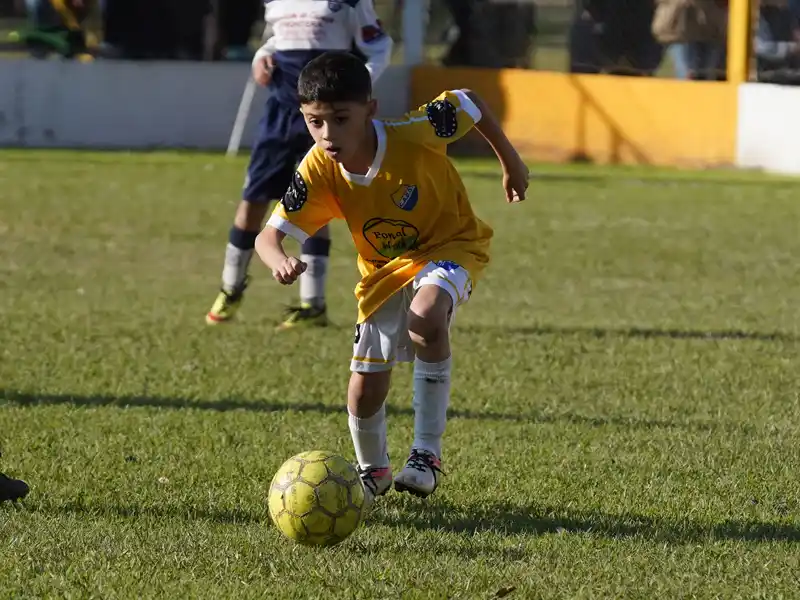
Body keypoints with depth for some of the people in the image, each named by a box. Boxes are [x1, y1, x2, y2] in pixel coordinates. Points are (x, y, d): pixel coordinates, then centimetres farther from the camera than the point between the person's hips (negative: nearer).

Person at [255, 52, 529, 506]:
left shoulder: (413, 135, -31)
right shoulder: (319, 172, -23)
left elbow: (470, 103, -13)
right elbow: (269, 235, -22)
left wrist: (511, 162, 0)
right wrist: (279, 261, -46)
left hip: (451, 246, -4)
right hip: (384, 269, 4)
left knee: (426, 315, -38)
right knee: (364, 394, 3)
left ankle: (428, 452, -26)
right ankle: (373, 472, 38)